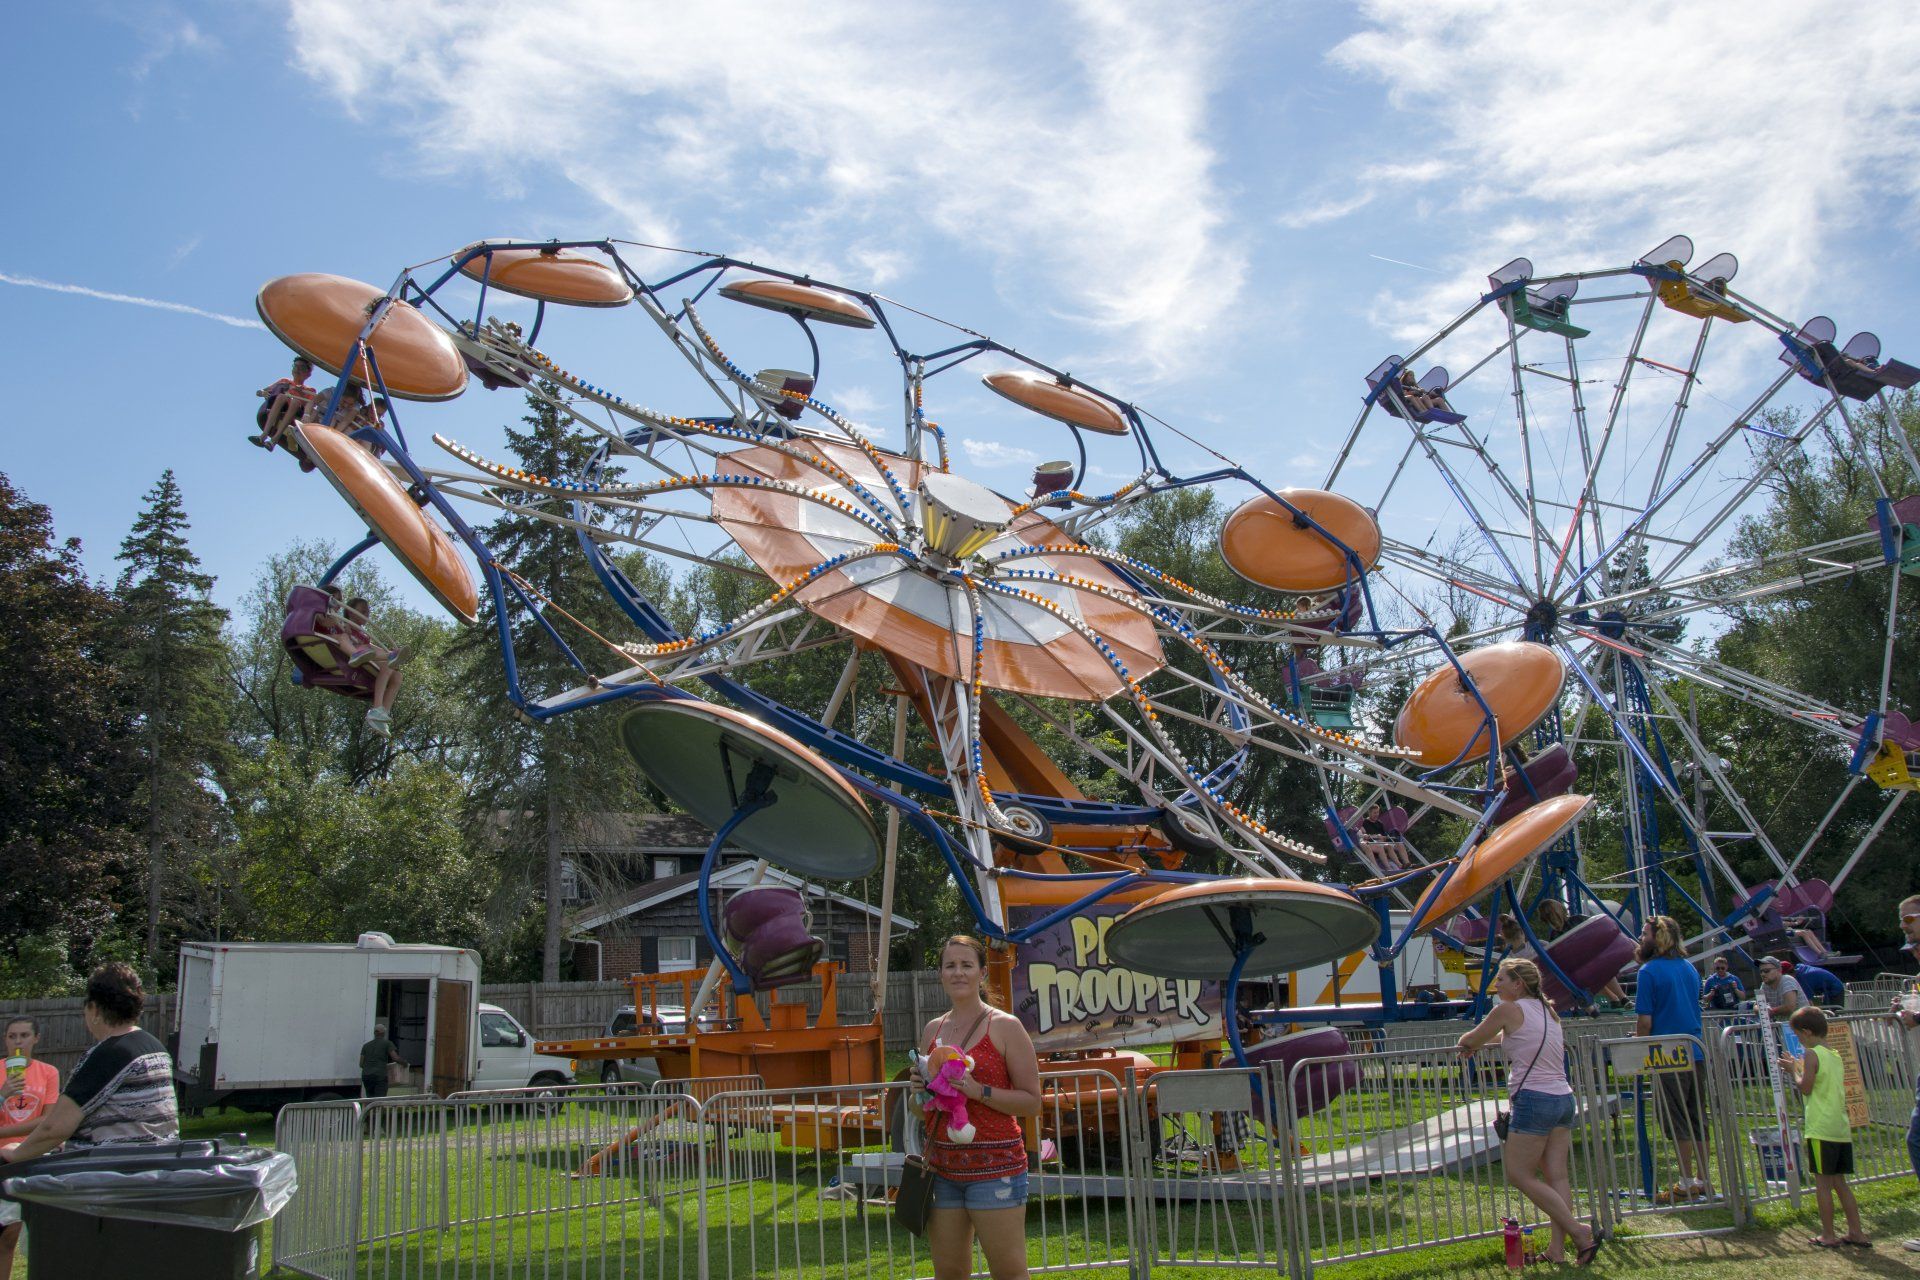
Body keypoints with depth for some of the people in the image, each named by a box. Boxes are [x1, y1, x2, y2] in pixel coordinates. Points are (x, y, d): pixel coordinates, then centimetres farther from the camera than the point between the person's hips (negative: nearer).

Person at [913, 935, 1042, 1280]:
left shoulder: (1005, 1026, -4)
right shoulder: (932, 1031, 12)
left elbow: (1032, 1102, -7)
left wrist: (979, 1091, -19)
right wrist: (920, 1086, -1)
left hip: (994, 1166, -5)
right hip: (942, 1169, 5)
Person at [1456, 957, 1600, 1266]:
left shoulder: (1509, 1010, -7)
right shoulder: (1546, 1010, 16)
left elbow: (1470, 1040, 4)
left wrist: (1466, 1044, 26)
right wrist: (1479, 1043, 37)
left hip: (1533, 1099, -8)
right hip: (1563, 1098, 8)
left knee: (1519, 1174, -1)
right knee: (1556, 1175, 6)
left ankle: (1578, 1230, -6)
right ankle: (1557, 1248, 4)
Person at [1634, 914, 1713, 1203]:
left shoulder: (1650, 971, -12)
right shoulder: (1690, 968, 11)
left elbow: (1645, 1020, -14)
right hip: (1696, 1051, 7)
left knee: (1677, 1122, 0)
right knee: (1697, 1118, 12)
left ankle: (1687, 1184, 4)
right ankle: (1703, 1180, 17)